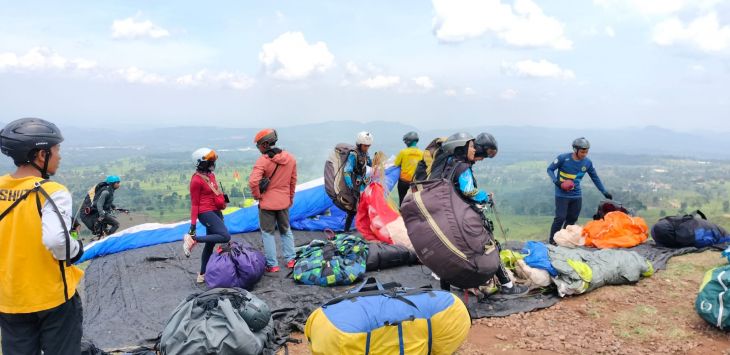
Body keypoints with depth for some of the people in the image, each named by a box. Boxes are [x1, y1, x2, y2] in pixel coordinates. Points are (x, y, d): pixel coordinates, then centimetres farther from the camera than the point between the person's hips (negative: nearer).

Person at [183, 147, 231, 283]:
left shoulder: (211, 175, 11)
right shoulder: (196, 180, -14)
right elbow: (194, 204, -12)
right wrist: (193, 225, -12)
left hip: (216, 212, 9)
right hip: (206, 213, -9)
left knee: (210, 244, 14)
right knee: (225, 237, -21)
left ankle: (202, 275, 24)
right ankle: (192, 239, -11)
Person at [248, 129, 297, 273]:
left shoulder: (263, 160, -19)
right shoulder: (290, 158, -1)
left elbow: (253, 182, -29)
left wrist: (257, 196, -12)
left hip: (267, 203, -5)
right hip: (284, 201, 5)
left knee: (268, 233, 8)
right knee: (286, 230, 21)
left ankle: (272, 264, 11)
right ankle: (291, 259, 25)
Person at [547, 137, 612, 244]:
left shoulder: (588, 162, -2)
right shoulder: (563, 158, -14)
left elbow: (595, 178, 10)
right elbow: (550, 169, -5)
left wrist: (604, 192, 8)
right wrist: (556, 181, -21)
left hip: (577, 195, 5)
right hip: (562, 195, -5)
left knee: (572, 219, 9)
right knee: (560, 218, -9)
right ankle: (552, 241, 1)